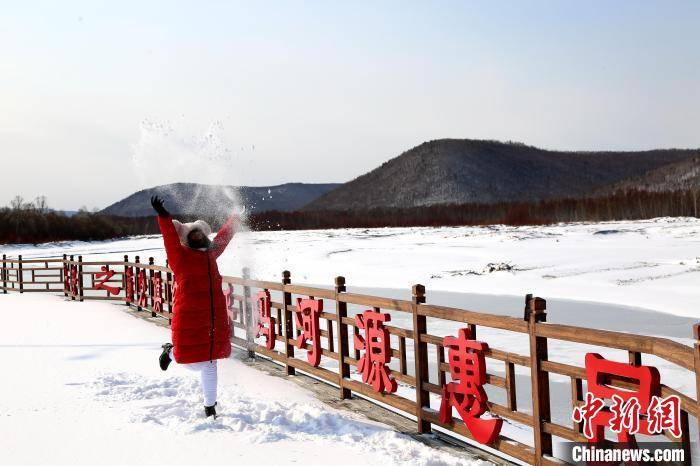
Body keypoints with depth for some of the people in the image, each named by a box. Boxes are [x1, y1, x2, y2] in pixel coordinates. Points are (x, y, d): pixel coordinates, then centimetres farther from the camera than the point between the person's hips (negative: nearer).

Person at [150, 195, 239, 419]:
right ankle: (171, 350, 36)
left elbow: (224, 237, 30)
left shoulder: (210, 253, 14)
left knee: (209, 363, 11)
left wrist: (235, 219, 41)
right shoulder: (180, 255, -2)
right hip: (189, 318, -5)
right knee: (194, 363, 3)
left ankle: (210, 407, 25)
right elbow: (170, 237, -19)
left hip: (215, 318, 5)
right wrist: (164, 218, -34)